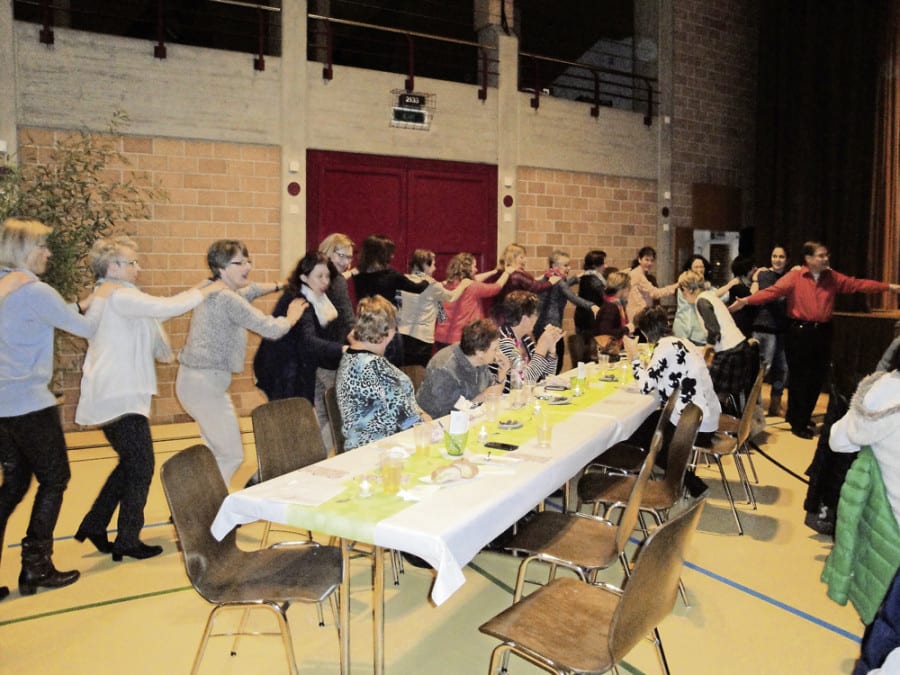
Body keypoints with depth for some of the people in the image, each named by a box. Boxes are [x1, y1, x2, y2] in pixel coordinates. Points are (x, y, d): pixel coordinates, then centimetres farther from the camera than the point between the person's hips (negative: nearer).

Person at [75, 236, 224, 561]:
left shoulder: (103, 295, 19)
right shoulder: (119, 295, -14)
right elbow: (165, 308, -25)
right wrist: (205, 291, -14)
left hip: (112, 396, 10)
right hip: (121, 397, -10)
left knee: (130, 463, 18)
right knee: (141, 466, -2)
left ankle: (94, 525, 25)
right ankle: (128, 541, 6)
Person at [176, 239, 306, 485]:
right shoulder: (228, 300, -18)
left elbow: (247, 291, 34)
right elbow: (271, 329, -18)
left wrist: (279, 286, 35)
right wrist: (292, 317, 2)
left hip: (195, 379, 11)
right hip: (205, 382, -11)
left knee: (219, 450, 18)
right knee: (232, 456, -6)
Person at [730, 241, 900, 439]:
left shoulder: (832, 277, 9)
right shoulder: (794, 277, -6)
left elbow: (857, 284, 9)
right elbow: (772, 291, -17)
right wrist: (746, 300, -30)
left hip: (822, 333, 5)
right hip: (799, 332, -5)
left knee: (817, 379, 10)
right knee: (799, 378, 1)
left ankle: (802, 419, 29)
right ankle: (797, 423, 14)